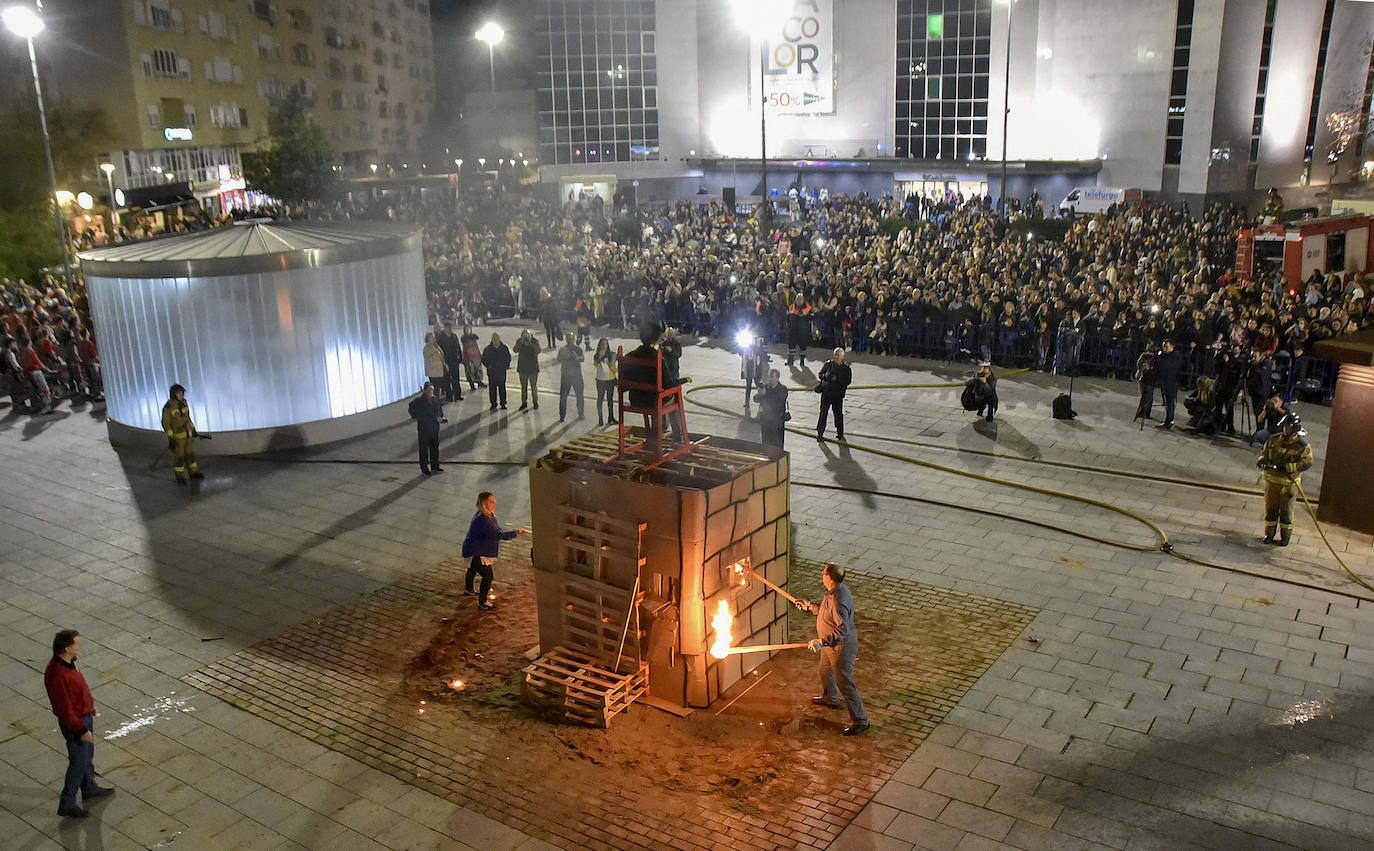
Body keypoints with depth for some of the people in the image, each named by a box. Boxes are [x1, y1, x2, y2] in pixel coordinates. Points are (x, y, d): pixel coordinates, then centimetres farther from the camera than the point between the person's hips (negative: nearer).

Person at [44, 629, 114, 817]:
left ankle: (90, 788, 45)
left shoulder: (68, 662, -5)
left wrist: (89, 703, 23)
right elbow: (64, 709, -28)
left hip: (85, 714, 9)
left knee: (88, 754, 25)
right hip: (75, 722, -9)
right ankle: (67, 804, 20)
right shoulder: (57, 675, -34)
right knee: (78, 762, 5)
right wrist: (81, 730, -22)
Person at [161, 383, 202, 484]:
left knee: (190, 453, 16)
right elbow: (166, 423, -17)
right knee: (178, 456, 5)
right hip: (176, 435, -6)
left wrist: (193, 430, 16)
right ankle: (180, 477, 18)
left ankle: (194, 472, 30)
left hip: (186, 433, 6)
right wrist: (171, 438, -20)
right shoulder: (168, 407, -22)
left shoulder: (183, 403, 0)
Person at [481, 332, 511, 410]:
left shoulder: (504, 348, 1)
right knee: (492, 388, 4)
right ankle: (493, 403, 14)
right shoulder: (488, 349, -1)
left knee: (502, 388, 3)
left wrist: (506, 366, -1)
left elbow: (508, 358, 12)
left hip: (502, 372, 0)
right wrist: (488, 366, -8)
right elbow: (483, 359, 6)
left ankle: (503, 403, 11)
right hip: (492, 372, 0)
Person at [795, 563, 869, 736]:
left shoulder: (838, 601, -35)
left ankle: (860, 721, 15)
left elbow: (842, 630, -34)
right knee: (825, 671, 31)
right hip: (830, 644, 10)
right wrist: (810, 606, 15)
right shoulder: (836, 590, -4)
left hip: (841, 646, -10)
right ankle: (830, 699, 57)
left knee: (845, 683, 1)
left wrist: (821, 642, -34)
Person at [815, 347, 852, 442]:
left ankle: (840, 433, 20)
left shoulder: (846, 368, -2)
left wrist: (837, 379, -19)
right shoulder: (828, 364, 1)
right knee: (823, 413, -2)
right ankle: (820, 433, 4)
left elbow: (848, 381, -7)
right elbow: (820, 374, 3)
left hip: (838, 395, 0)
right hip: (826, 392, 0)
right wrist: (825, 376, -19)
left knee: (838, 414, 6)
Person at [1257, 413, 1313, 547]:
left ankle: (1285, 536, 22)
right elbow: (1264, 452, 13)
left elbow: (1307, 462, -17)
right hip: (1272, 480, 3)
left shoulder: (1302, 445, -11)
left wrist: (1286, 467, -26)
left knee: (1286, 510, 7)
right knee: (1270, 508, 12)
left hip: (1289, 483, -3)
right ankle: (1269, 533, 26)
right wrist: (1262, 461, -10)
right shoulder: (1273, 440, 2)